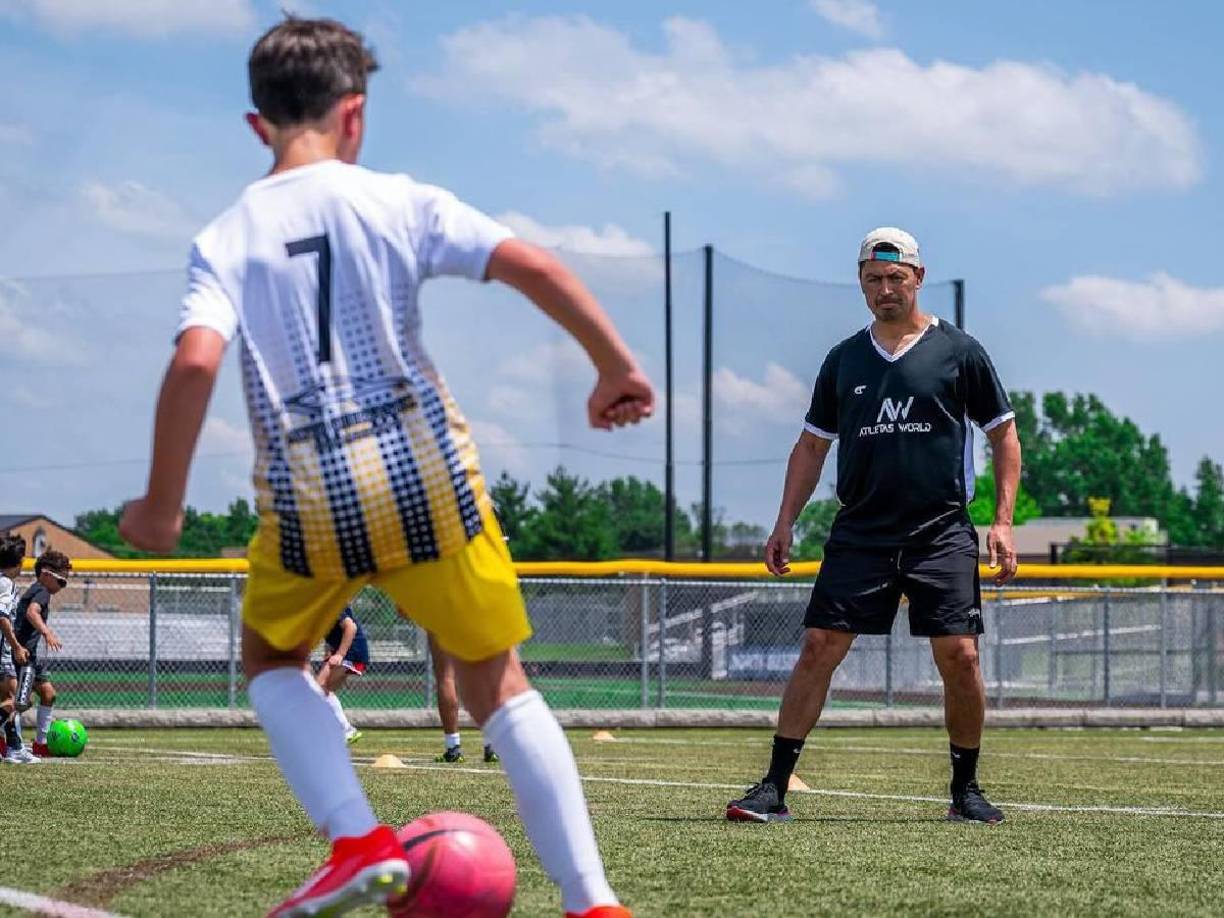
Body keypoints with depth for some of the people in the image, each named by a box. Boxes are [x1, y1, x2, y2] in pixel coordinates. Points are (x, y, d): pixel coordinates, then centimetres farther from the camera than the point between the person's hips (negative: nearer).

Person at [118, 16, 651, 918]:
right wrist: (618, 368, 2)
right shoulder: (399, 202, 1)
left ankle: (358, 839, 5)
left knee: (272, 659, 26)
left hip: (308, 500, 0)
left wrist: (162, 505, -4)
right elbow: (533, 268, -9)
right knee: (497, 682, 12)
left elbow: (195, 362, -13)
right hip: (426, 473, 0)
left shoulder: (225, 240, 2)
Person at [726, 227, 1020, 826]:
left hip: (941, 533, -2)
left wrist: (1002, 522, -2)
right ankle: (774, 788, -4)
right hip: (859, 531, 2)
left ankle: (966, 790, 9)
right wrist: (784, 524, 9)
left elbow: (1003, 435, 7)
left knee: (959, 656, -8)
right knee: (819, 648, -7)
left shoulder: (958, 351, 4)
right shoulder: (844, 360, 12)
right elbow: (812, 445, 19)